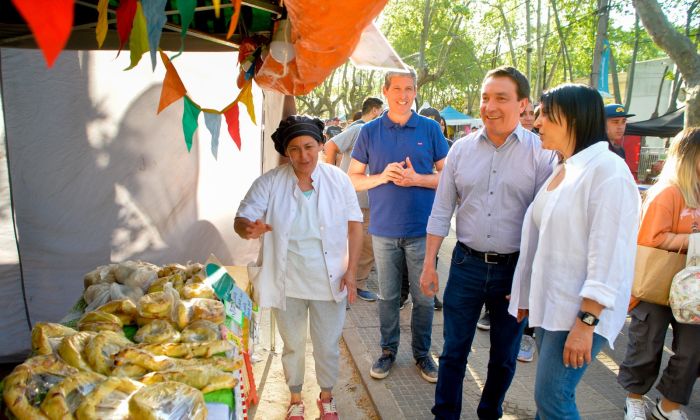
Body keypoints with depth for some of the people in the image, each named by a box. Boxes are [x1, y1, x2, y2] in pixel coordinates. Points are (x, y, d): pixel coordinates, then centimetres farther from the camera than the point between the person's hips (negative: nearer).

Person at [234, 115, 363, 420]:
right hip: (287, 282, 0)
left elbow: (354, 225, -3)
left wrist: (351, 270, -7)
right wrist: (249, 228, -39)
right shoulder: (269, 183, -11)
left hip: (329, 281, 0)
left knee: (328, 346, 15)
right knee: (293, 345, 19)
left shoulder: (338, 179, -9)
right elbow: (241, 219, -13)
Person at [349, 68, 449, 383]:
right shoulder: (369, 131, 3)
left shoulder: (430, 129, 2)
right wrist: (382, 177, -13)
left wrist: (415, 178, -13)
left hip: (422, 229, 0)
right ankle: (388, 350, 29)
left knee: (424, 297, 8)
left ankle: (422, 353, 27)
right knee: (388, 296, 12)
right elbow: (353, 179, 5)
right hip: (384, 229, 1)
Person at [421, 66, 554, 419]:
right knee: (454, 350, 12)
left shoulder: (541, 152, -7)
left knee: (504, 356, 16)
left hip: (515, 267, -1)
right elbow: (441, 211, 4)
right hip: (466, 263, 2)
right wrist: (429, 263, 3)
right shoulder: (462, 148, 1)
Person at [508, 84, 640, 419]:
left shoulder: (607, 171, -15)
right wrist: (526, 297, 16)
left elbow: (608, 256, -20)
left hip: (578, 311, -8)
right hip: (548, 305, 8)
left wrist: (586, 322, -21)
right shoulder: (560, 170, 12)